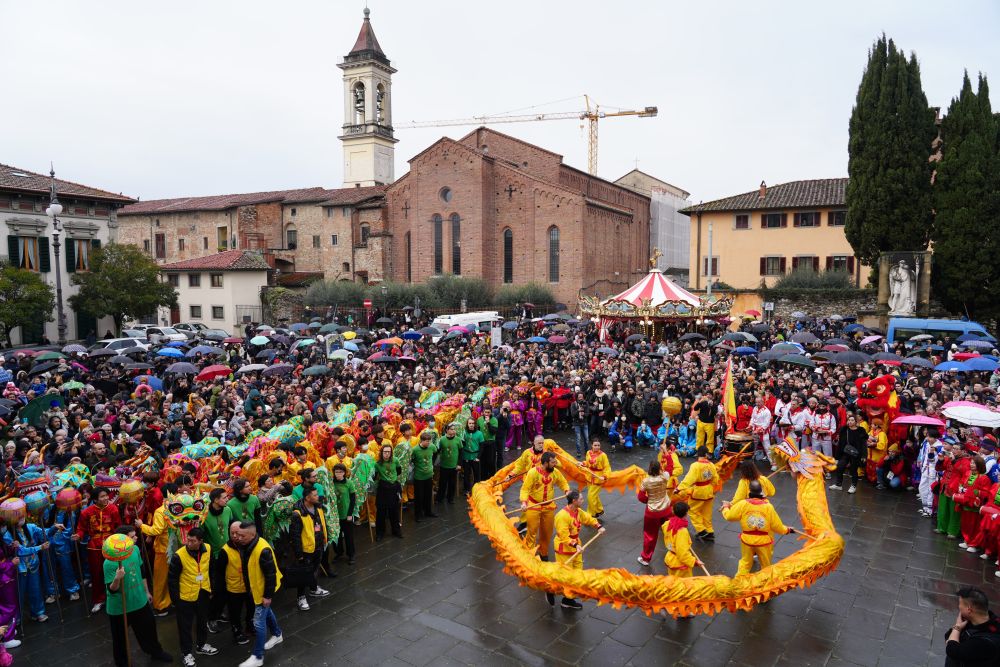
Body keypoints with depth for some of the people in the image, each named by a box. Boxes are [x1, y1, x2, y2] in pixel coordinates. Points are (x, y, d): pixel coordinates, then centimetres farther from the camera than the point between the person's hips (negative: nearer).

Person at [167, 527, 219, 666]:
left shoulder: (208, 549, -12)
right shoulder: (179, 555, -24)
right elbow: (172, 578, -14)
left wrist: (211, 587, 9)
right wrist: (175, 598, -12)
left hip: (203, 593, 4)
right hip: (186, 596, -4)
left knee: (203, 621, 22)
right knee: (185, 625, 11)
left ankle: (202, 645, 44)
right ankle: (186, 653, 30)